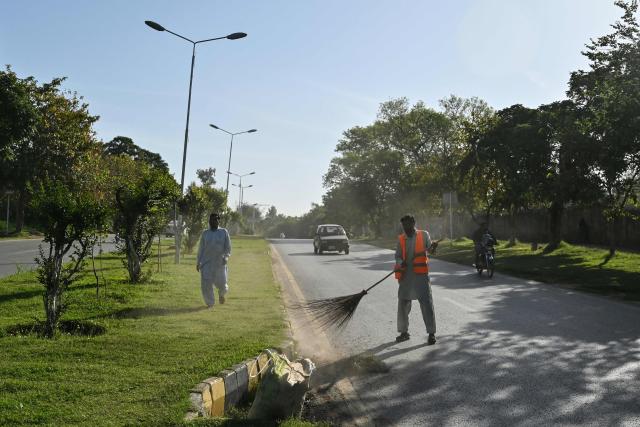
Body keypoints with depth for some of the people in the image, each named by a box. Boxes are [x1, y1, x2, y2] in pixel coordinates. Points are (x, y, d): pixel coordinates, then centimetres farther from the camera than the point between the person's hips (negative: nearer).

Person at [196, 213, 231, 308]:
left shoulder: (224, 232, 3)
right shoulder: (205, 233, 9)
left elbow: (228, 247, 0)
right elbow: (201, 249, 13)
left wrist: (226, 256, -18)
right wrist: (198, 262, 11)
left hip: (220, 263, -1)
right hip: (206, 262, 1)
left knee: (221, 283, 0)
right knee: (206, 284, -7)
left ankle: (221, 293, 36)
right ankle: (210, 303, 11)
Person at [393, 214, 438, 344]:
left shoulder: (423, 235, 2)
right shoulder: (401, 239, 9)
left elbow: (429, 247, -11)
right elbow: (398, 256, 9)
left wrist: (433, 246, -35)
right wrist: (401, 263, -13)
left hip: (421, 275, -3)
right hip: (406, 275, 4)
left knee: (427, 303, -4)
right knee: (403, 303, 10)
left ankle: (431, 333, 6)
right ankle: (404, 332, 26)